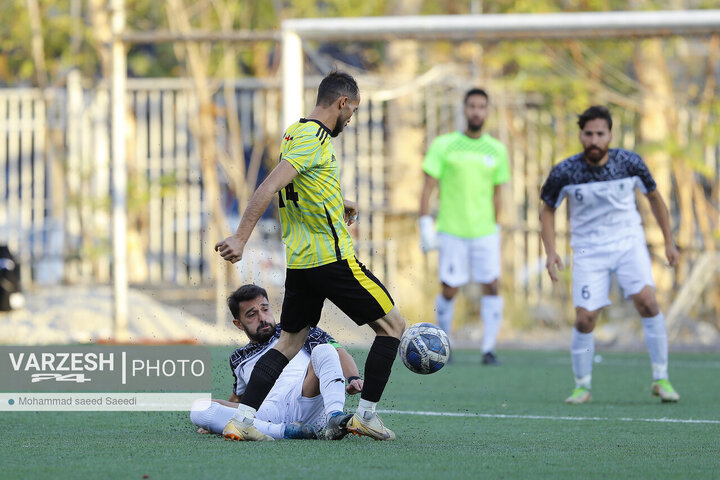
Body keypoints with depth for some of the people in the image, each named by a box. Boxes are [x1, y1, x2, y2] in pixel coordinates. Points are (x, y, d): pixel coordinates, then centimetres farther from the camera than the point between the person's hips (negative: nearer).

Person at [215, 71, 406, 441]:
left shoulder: (296, 132, 14)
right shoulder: (313, 138, -15)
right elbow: (270, 186, -24)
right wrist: (241, 237, -29)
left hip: (299, 259, 9)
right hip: (332, 258, -9)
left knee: (289, 342, 10)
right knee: (392, 325, 5)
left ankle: (242, 418, -4)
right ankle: (365, 415, 4)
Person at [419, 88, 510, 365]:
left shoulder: (497, 151, 7)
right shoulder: (444, 145, -1)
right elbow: (428, 186, -1)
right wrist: (425, 225, -7)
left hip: (485, 232, 2)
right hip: (452, 232, -2)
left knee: (491, 287, -8)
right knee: (449, 291, -1)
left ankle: (489, 349, -3)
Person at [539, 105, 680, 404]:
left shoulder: (630, 163, -10)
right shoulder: (564, 172, -13)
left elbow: (654, 197, 8)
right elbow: (547, 210, 4)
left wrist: (668, 241, 10)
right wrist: (551, 252, -8)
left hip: (629, 242, 0)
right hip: (588, 250, 0)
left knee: (646, 300, -20)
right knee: (585, 319, -9)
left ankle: (661, 379, -9)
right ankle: (582, 386, 12)